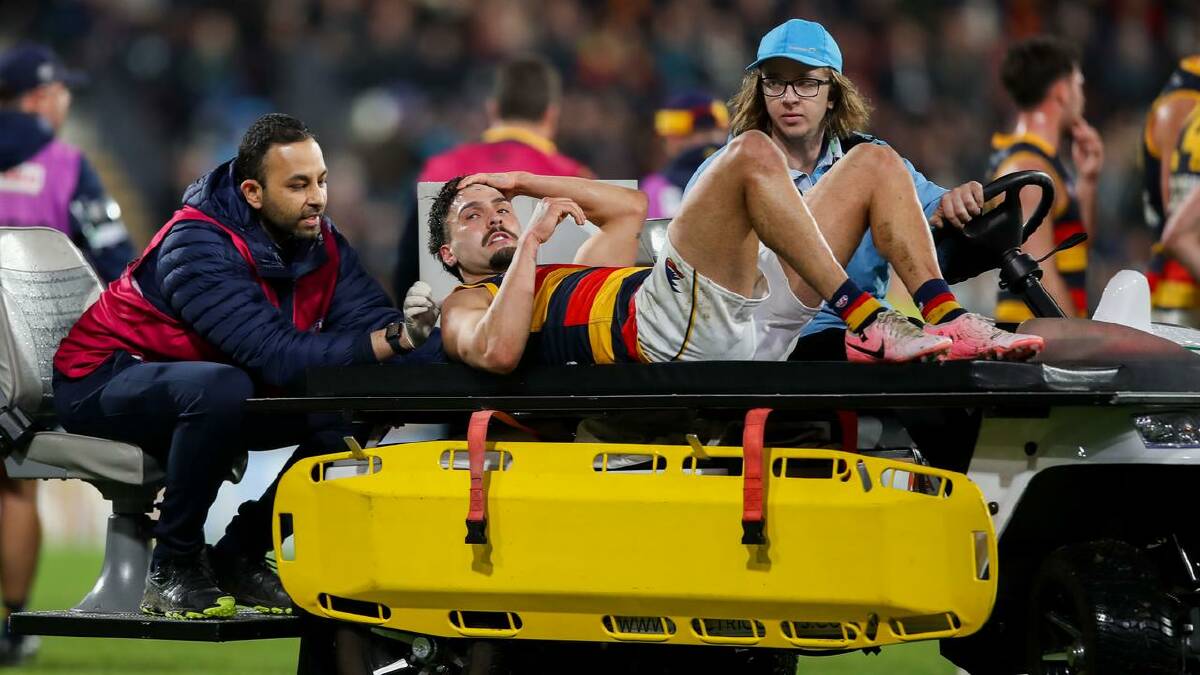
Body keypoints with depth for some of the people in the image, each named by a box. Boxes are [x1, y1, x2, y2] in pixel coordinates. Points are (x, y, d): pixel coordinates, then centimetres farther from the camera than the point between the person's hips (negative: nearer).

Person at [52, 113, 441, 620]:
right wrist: (387, 342, -46)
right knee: (219, 390, -38)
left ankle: (239, 557, 3)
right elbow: (277, 356, -37)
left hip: (215, 391, 8)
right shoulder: (199, 246, -28)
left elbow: (368, 319, -18)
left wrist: (409, 327, -41)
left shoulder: (321, 242, -5)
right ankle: (173, 566, -19)